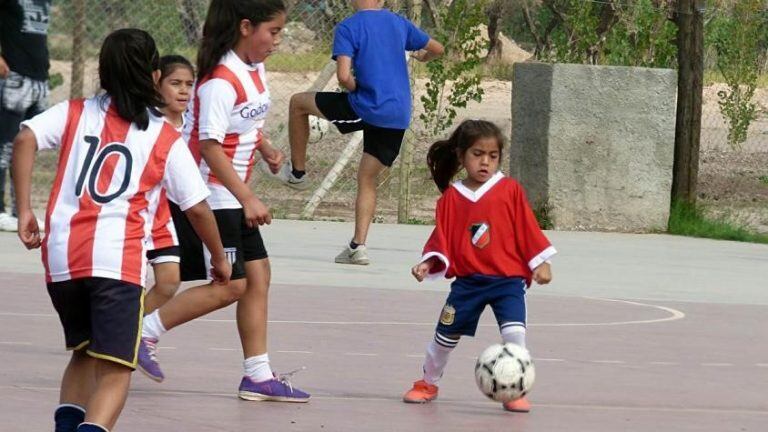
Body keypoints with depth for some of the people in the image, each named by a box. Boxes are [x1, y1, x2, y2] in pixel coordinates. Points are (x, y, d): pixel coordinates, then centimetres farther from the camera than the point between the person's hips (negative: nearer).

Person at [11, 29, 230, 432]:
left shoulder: (75, 113, 14)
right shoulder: (166, 139, 9)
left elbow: (25, 139, -3)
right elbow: (197, 207, 10)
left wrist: (24, 210, -1)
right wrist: (219, 257, 26)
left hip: (61, 257, 3)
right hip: (118, 261, -3)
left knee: (84, 353, 24)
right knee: (114, 371, -4)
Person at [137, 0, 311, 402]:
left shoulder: (255, 70, 8)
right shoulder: (221, 81, -22)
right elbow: (211, 146, -25)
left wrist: (266, 149, 8)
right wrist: (248, 198, -26)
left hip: (233, 197, 9)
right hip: (210, 195, -9)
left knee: (257, 276, 7)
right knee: (229, 285, -9)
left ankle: (258, 376, 10)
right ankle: (144, 333, 0)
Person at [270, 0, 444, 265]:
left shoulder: (348, 28, -7)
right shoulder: (399, 24, 11)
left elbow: (343, 76, -19)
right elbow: (437, 49, 24)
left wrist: (357, 89, 3)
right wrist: (421, 57, 46)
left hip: (365, 107, -5)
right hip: (399, 119, 5)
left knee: (298, 103, 15)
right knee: (367, 179, 15)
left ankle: (297, 173, 25)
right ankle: (358, 246, 4)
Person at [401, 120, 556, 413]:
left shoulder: (510, 190, -3)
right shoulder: (451, 197, 1)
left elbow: (528, 229, 0)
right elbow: (442, 238, 4)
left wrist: (540, 263, -3)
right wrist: (429, 262, -11)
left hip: (508, 279, -2)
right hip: (468, 281, 2)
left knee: (514, 332, -19)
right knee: (446, 335, 12)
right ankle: (428, 384, 34)